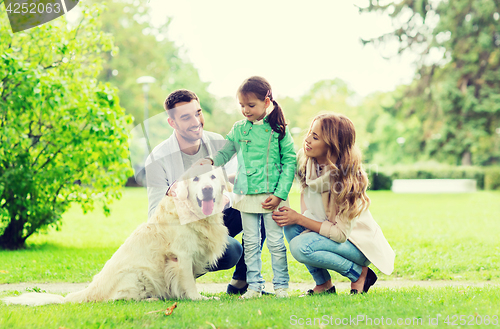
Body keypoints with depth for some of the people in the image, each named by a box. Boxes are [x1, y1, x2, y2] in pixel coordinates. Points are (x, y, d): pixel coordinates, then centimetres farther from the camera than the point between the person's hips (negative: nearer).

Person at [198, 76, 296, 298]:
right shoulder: (239, 129, 6)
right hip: (246, 195, 3)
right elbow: (225, 152, 7)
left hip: (271, 195, -3)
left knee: (276, 242, 3)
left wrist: (279, 194, -10)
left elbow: (290, 161, -4)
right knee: (250, 243, 8)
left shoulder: (278, 130, -3)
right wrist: (211, 161, -16)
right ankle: (254, 286, 15)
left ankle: (281, 285, 13)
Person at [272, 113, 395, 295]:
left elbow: (341, 234, -26)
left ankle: (361, 273, -8)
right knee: (290, 226, -17)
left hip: (358, 243, -7)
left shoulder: (349, 177, -29)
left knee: (301, 247, -29)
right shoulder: (304, 159, -10)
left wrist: (299, 219, -23)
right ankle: (323, 284, -4)